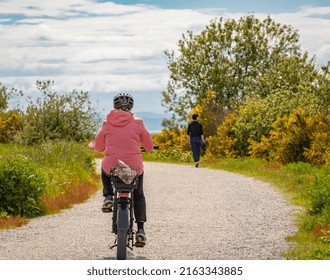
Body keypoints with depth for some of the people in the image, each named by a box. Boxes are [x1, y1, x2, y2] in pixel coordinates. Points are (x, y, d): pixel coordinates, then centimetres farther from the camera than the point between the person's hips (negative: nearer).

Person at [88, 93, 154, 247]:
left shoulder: (107, 123, 1)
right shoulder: (137, 123, -2)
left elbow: (98, 146, 11)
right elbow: (149, 147, 5)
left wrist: (91, 144, 34)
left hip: (111, 167, 1)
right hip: (134, 167, 0)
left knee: (105, 170, 38)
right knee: (139, 196, 23)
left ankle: (108, 197, 16)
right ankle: (140, 229, 8)